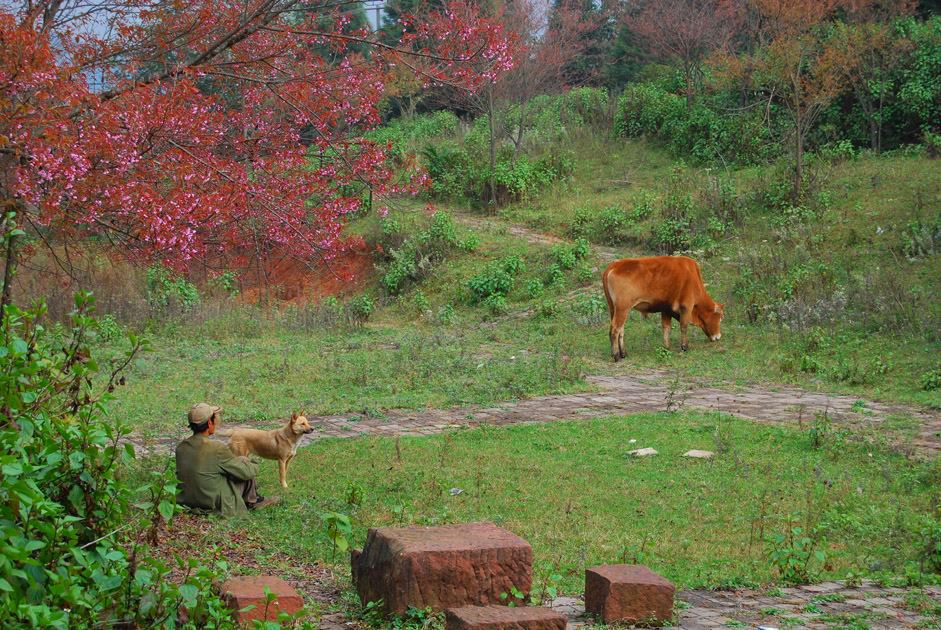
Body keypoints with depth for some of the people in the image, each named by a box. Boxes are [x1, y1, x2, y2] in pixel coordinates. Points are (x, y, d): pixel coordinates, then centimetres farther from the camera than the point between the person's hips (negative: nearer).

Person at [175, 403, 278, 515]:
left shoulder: (180, 447, -4)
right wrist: (254, 466, 12)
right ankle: (252, 501, 26)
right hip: (216, 504, -6)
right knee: (244, 461, 7)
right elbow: (245, 472, -12)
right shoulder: (217, 449, -23)